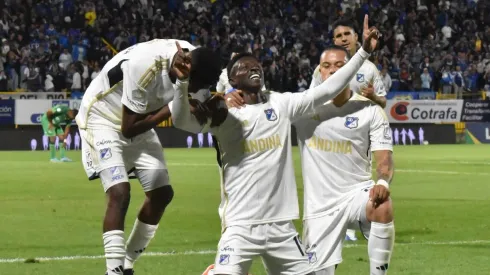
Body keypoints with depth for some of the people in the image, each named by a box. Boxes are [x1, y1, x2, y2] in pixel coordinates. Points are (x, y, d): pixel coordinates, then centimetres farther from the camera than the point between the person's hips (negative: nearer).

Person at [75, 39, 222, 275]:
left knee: (162, 193, 4)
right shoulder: (144, 65, -36)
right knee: (119, 193, -22)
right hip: (103, 118, -8)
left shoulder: (194, 61, -14)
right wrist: (171, 109, -26)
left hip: (139, 123, 8)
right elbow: (128, 128, -26)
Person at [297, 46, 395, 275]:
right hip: (319, 204, 1)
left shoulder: (370, 110, -2)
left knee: (383, 208, -36)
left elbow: (383, 156, -7)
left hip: (357, 192, -1)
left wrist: (383, 182, -30)